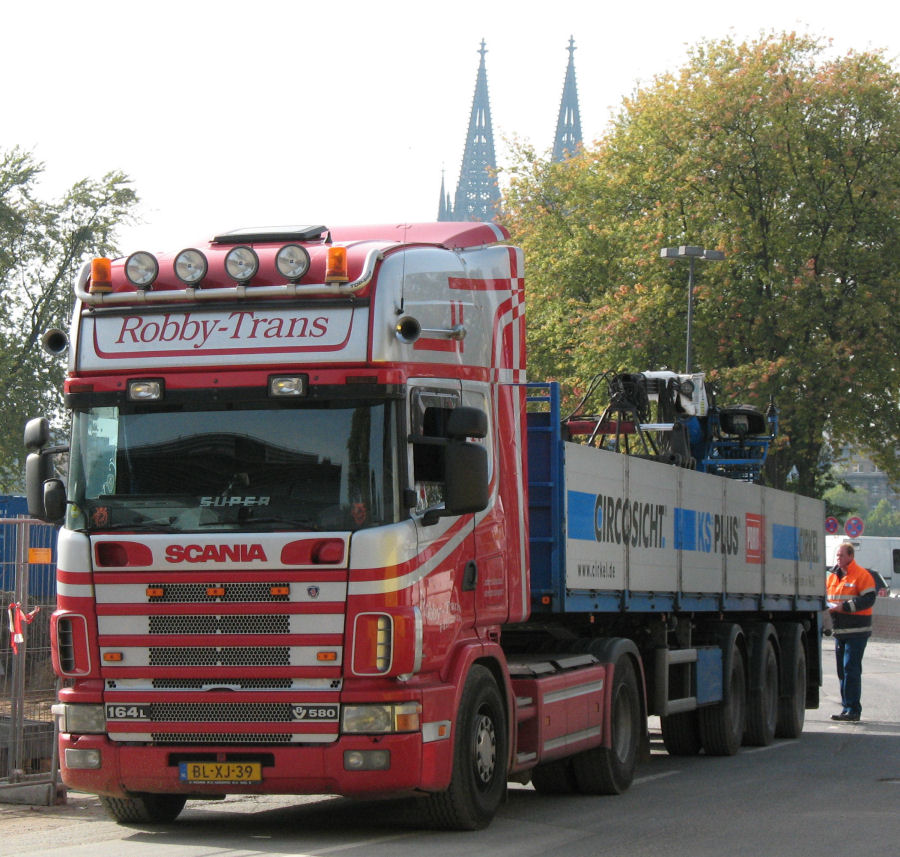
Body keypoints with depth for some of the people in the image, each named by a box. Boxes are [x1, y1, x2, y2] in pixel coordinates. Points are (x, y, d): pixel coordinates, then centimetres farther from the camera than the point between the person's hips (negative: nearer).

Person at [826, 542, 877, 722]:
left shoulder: (862, 575, -8)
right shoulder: (833, 576, 14)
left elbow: (869, 599, -16)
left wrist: (844, 606, -21)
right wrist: (828, 605, -1)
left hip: (857, 631, -8)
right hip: (839, 631, 8)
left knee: (851, 668, -12)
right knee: (842, 670, 10)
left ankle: (853, 709, -11)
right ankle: (848, 707, 17)